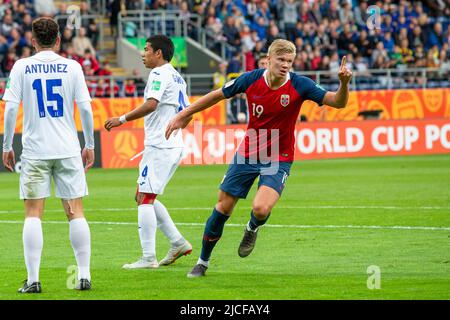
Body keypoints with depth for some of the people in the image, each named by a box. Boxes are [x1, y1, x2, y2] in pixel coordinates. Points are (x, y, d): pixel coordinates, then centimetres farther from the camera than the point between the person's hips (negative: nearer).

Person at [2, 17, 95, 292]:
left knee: (34, 214, 1)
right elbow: (85, 107, 0)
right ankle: (84, 275, 4)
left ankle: (33, 280, -5)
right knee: (75, 212, 5)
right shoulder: (72, 67, 1)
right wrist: (89, 145, 9)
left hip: (34, 150, -1)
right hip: (68, 150, 1)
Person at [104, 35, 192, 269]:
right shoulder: (176, 77, 19)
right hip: (174, 145, 10)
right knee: (143, 196, 15)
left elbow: (151, 104, -25)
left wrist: (122, 119, -21)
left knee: (145, 198, -9)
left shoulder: (159, 74, -10)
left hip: (159, 146, -10)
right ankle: (178, 243, 12)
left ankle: (148, 257, -13)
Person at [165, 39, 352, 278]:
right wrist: (183, 115, 7)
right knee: (223, 207, 6)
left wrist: (344, 83, -41)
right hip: (248, 153, 2)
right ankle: (203, 262, 26)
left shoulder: (299, 85, -17)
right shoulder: (251, 79, -11)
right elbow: (217, 96, 3)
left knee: (261, 209, -24)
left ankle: (252, 229, 15)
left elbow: (338, 102, -19)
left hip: (278, 159, -2)